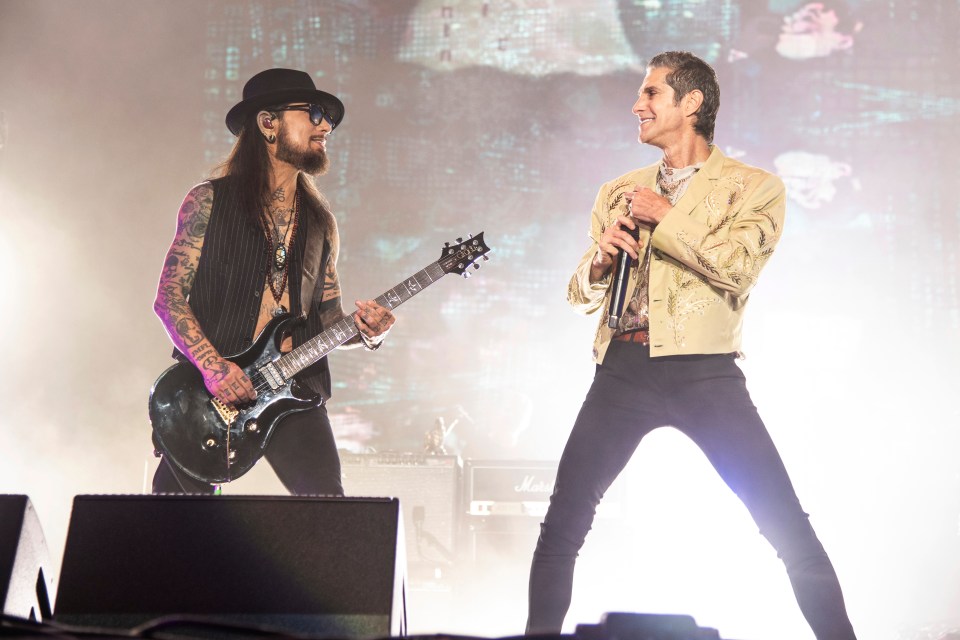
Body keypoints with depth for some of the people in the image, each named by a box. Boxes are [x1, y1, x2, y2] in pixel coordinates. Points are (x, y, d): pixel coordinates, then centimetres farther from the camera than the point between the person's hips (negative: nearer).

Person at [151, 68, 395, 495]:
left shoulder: (321, 223, 16)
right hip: (207, 394, -3)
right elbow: (169, 298, -2)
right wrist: (212, 367, -17)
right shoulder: (209, 202, 3)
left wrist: (366, 332, -4)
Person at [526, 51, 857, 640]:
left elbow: (737, 266, -12)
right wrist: (601, 259, -1)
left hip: (703, 371, -3)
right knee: (562, 526, 1)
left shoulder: (754, 187, 7)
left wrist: (664, 215, -5)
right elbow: (582, 295, 20)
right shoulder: (619, 193, 19)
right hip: (623, 370, 4)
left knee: (790, 528, -9)